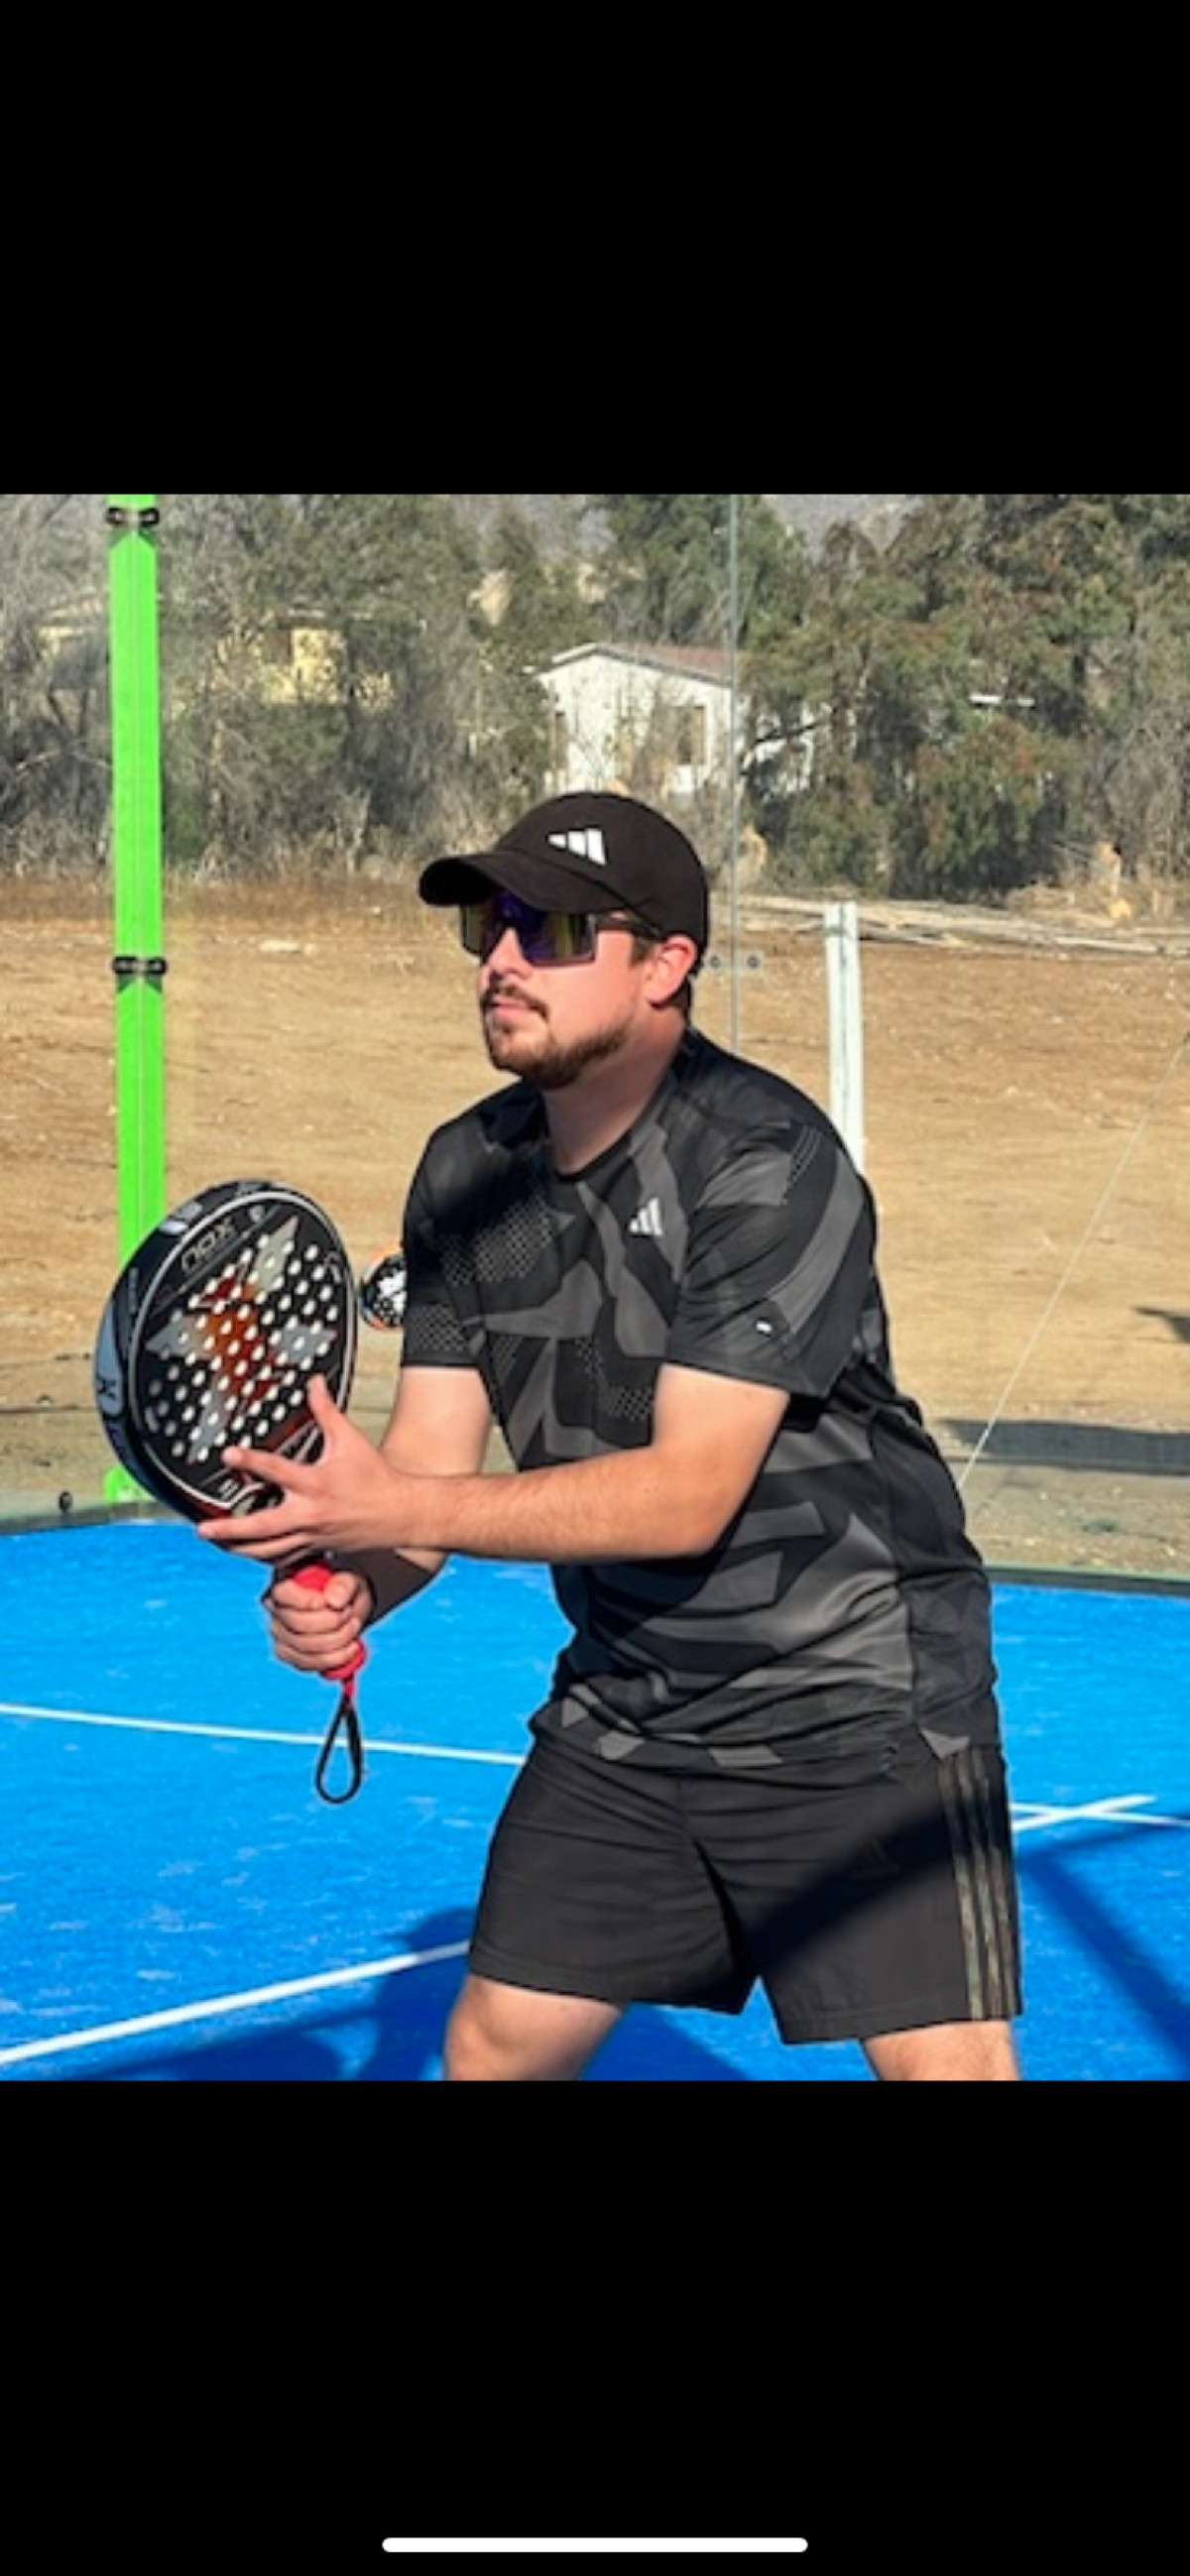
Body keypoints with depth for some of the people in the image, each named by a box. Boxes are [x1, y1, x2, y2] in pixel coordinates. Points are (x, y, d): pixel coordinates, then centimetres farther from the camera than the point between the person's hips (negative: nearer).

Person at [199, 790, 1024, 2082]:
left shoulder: (766, 1162, -21)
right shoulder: (464, 1173, 0)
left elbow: (690, 1493, -27)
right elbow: (431, 1462, -1)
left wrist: (384, 1510, -33)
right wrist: (348, 1587, -25)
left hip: (854, 1700, -6)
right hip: (620, 1715, 6)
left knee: (947, 2064, -12)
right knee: (494, 2050, 8)